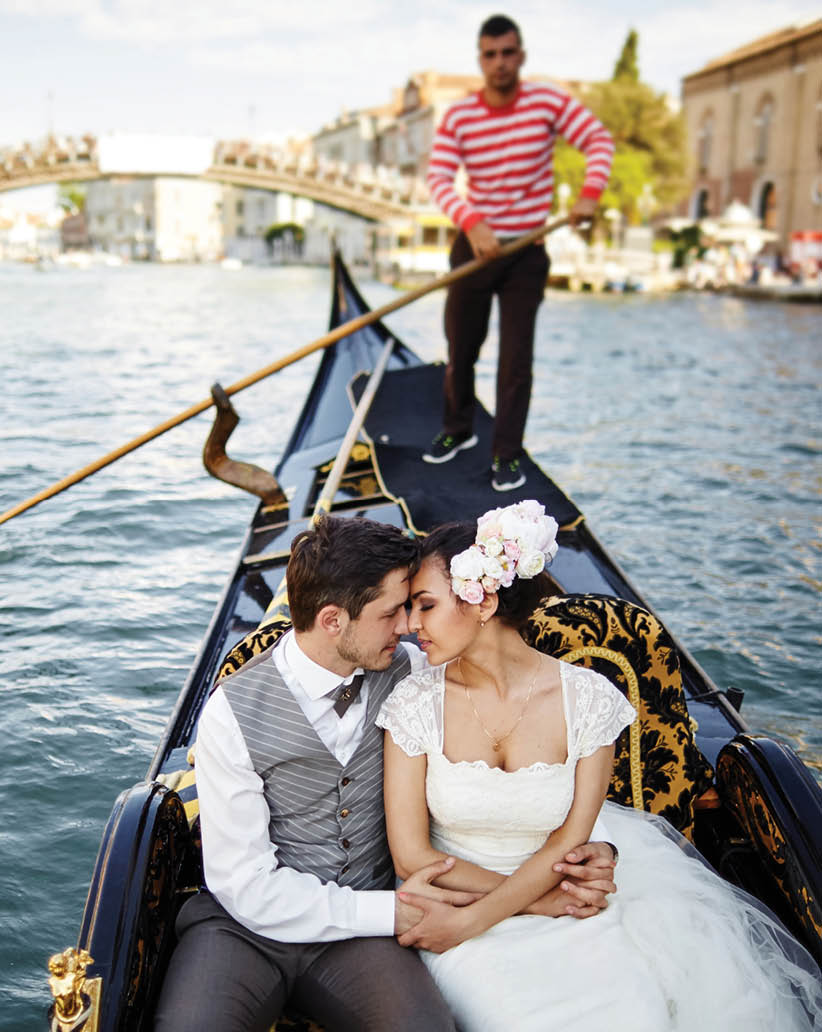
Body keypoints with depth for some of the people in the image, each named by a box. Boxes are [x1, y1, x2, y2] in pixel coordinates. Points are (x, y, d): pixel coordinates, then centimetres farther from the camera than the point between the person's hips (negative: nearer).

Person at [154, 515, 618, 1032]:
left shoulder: (410, 672, -4)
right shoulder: (234, 712, -13)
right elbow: (245, 884, -13)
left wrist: (580, 845, -11)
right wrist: (391, 913, -16)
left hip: (361, 930, 2)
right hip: (248, 924, -1)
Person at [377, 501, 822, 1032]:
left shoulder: (589, 699, -10)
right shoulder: (416, 703, -10)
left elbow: (566, 844, -7)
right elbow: (412, 855, -8)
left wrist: (468, 922, -17)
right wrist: (541, 899, -12)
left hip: (567, 894, 1)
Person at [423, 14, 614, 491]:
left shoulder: (548, 101, -5)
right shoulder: (458, 117, -5)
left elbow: (600, 139, -5)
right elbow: (438, 179, -15)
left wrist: (590, 193, -23)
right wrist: (472, 223, -32)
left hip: (526, 254, -1)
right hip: (473, 245, 2)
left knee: (517, 359, -4)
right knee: (461, 349, 12)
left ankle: (507, 455, 6)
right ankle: (458, 430, 35)